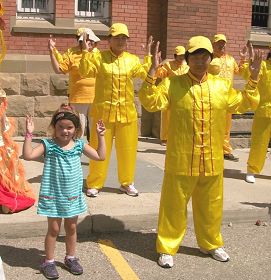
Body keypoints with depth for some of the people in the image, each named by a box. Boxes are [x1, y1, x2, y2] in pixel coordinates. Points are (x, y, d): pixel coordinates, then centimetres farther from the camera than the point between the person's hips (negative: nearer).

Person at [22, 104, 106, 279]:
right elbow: (28, 155, -22)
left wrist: (101, 136, -1)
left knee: (72, 228, 15)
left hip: (73, 195, 3)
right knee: (54, 229, 6)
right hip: (53, 195, -3)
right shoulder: (48, 145, -11)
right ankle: (49, 262, 21)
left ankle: (71, 258, 33)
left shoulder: (79, 145, -1)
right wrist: (29, 134, -27)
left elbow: (100, 156, 3)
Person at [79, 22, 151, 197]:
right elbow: (85, 72, -12)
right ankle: (95, 184, 18)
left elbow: (145, 74, -5)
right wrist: (85, 52, -20)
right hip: (103, 111, -2)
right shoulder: (99, 57, -1)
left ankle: (127, 183, 26)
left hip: (127, 112, 3)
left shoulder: (132, 59, 6)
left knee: (127, 148, 10)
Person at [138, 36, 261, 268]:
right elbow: (150, 102, -16)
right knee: (174, 205, 6)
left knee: (210, 205, 18)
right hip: (181, 160, -4)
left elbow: (244, 104, 15)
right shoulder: (173, 84, -6)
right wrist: (152, 72, -24)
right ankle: (167, 248, 20)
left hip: (212, 160, 4)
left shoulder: (221, 85, 6)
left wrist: (253, 78, 6)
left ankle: (211, 244, 37)